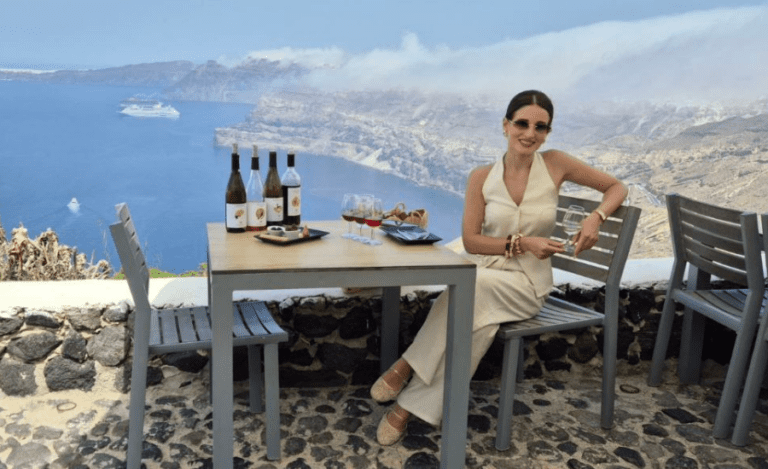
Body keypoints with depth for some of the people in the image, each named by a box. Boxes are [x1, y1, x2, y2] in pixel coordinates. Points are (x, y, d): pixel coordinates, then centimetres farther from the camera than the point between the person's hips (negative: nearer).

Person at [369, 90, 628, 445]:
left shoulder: (555, 164, -3)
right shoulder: (482, 177, -1)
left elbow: (616, 187, 7)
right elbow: (470, 241, -3)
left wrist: (595, 217, -13)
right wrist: (522, 243, -16)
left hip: (528, 283, -1)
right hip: (484, 273, 1)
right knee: (476, 316, -36)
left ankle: (407, 367, -21)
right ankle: (416, 403, -24)